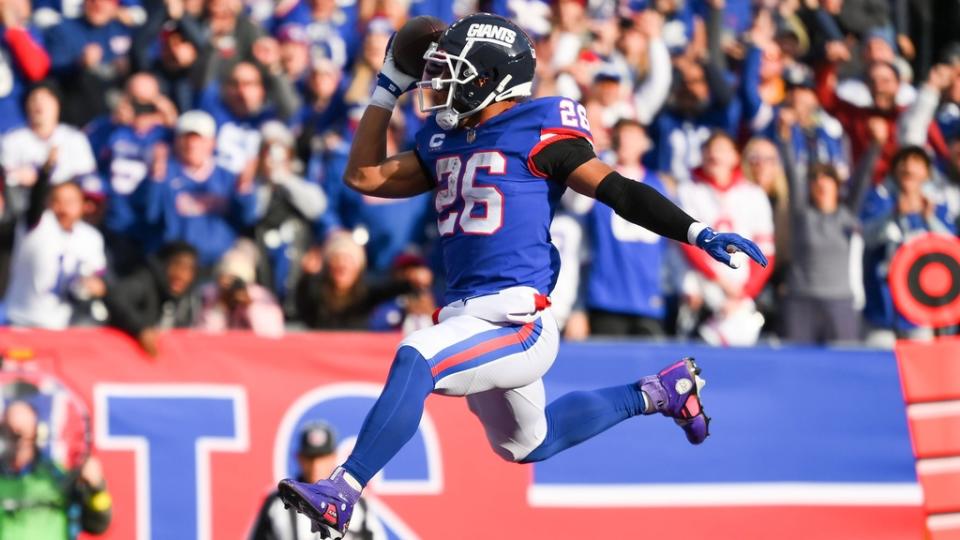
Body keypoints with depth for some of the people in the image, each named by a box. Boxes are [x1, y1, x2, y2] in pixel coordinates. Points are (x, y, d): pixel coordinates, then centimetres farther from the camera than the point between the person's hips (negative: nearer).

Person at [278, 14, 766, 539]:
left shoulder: (537, 132, -8)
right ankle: (658, 393, 39)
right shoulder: (445, 141, 14)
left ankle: (340, 495, -30)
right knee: (524, 444, 24)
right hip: (466, 314, 9)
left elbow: (619, 191, -9)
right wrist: (388, 88, 15)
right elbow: (365, 176, 19)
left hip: (518, 318, -9)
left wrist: (699, 233, -17)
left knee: (415, 360, -31)